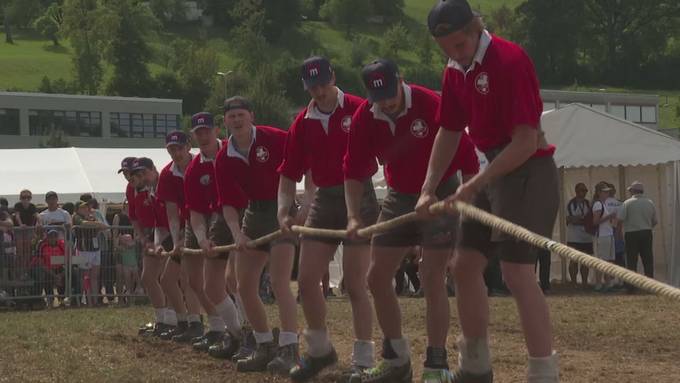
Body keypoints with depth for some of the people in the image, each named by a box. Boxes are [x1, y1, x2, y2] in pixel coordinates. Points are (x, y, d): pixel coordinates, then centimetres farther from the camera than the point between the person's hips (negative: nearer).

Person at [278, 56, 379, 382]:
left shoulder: (359, 110, -9)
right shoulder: (302, 123, 7)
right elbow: (289, 174, 10)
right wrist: (284, 210, -4)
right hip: (323, 201, 6)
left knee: (354, 284, -6)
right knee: (306, 280, 4)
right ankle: (320, 349, 21)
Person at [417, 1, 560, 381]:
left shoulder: (510, 60, -19)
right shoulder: (455, 72, 7)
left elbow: (526, 142, -22)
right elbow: (449, 134, 18)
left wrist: (474, 185, -19)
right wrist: (429, 190, 11)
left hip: (529, 172, -9)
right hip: (494, 171, 9)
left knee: (517, 271, -17)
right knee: (465, 265, 11)